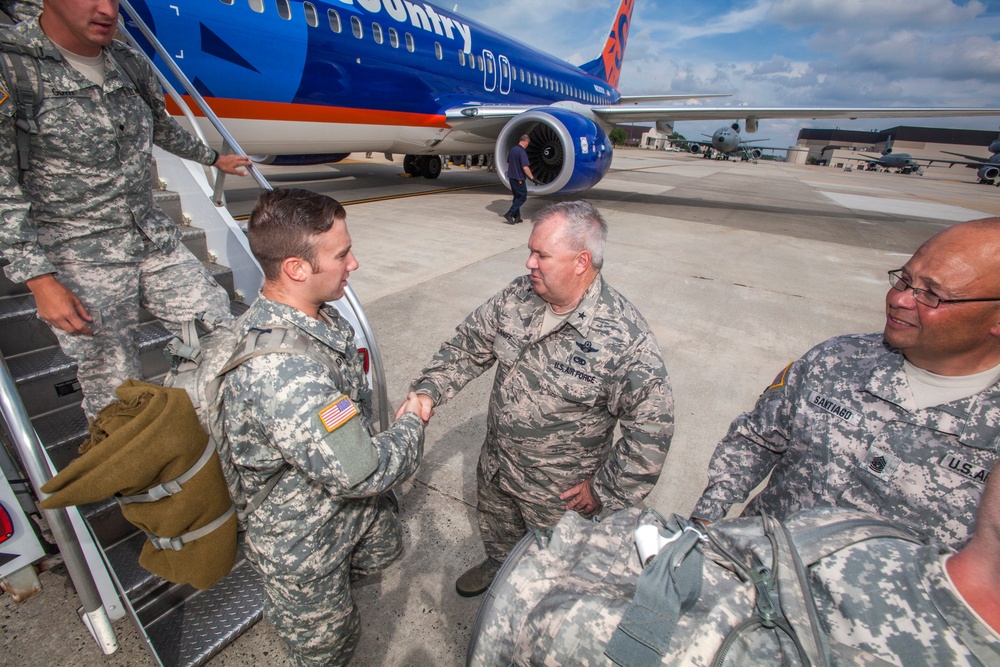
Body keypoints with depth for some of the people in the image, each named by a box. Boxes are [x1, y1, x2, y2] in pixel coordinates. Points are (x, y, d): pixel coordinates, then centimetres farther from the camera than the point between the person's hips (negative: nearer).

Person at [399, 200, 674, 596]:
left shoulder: (624, 336, -30)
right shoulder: (517, 296, -13)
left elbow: (652, 427, -23)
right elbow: (469, 346, -3)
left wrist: (605, 490, -16)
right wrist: (429, 389, -17)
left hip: (560, 490, -5)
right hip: (495, 465, 5)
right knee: (496, 531, 34)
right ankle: (497, 566, 67)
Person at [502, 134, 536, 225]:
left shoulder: (512, 149, 7)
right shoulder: (522, 152, -19)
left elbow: (508, 163, 18)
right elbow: (525, 167, -25)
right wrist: (531, 176, -11)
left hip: (511, 177, 9)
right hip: (519, 178, -9)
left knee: (517, 197, 17)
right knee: (523, 197, 1)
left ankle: (517, 217, 19)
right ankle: (509, 214, -7)